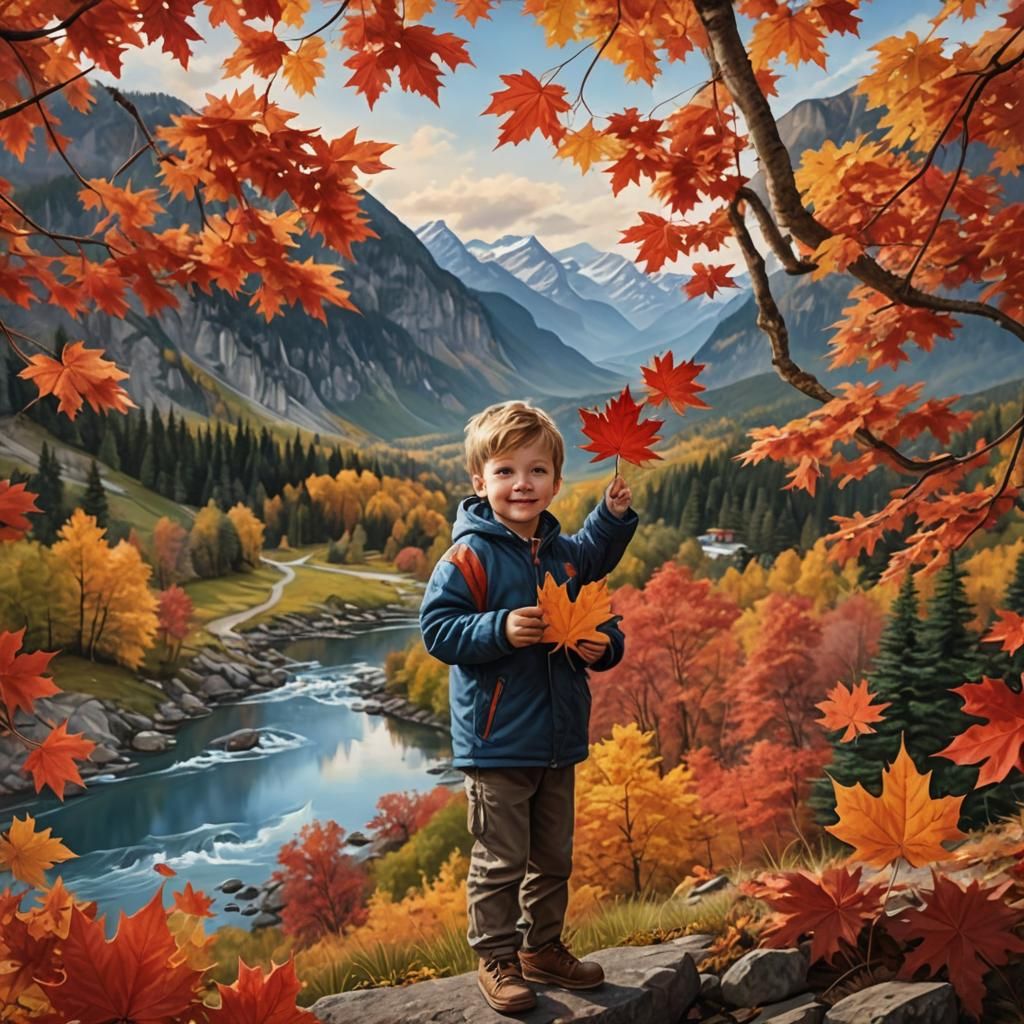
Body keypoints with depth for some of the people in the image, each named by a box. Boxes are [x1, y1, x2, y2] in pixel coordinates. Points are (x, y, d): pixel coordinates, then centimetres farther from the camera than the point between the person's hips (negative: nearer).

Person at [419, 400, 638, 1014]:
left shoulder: (564, 551, 5)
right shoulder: (469, 557, -14)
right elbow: (438, 629, -17)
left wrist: (605, 644, -1)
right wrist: (500, 631, -29)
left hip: (560, 738, 7)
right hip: (498, 740, -7)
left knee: (554, 857, 19)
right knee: (501, 860, 4)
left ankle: (542, 946, 36)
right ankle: (496, 959, 22)